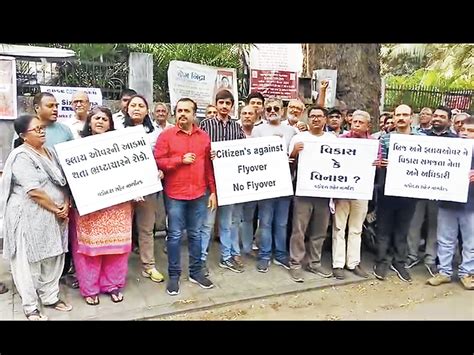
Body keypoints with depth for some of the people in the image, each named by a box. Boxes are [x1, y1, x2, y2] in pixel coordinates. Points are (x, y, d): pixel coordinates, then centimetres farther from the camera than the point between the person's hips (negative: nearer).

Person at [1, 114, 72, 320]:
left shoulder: (49, 152, 11)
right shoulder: (21, 156, -13)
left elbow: (63, 181, 11)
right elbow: (34, 191, -20)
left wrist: (65, 205, -4)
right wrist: (56, 209, -12)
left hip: (54, 216, 7)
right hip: (29, 217, -7)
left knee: (53, 258, 13)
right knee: (29, 261, 5)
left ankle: (50, 297, 29)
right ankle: (30, 306, 19)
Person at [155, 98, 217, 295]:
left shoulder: (204, 136, 8)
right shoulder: (166, 136, -1)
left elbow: (209, 166, 8)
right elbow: (157, 161, -8)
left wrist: (213, 191, 6)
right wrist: (181, 160, -15)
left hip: (199, 194, 3)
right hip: (174, 194, -2)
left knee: (195, 234, 12)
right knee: (175, 235, 5)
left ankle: (196, 272, 25)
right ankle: (174, 275, 17)